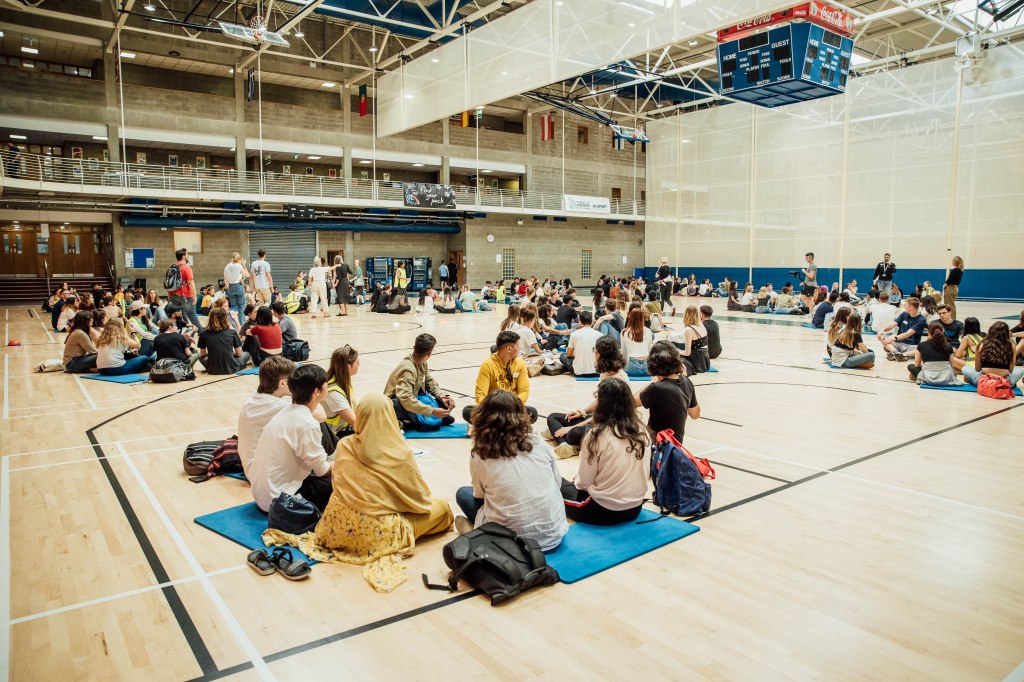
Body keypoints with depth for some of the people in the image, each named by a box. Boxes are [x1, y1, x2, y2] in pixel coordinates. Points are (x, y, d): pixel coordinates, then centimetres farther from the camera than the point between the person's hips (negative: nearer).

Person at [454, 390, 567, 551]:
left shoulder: (479, 456, -10)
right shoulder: (539, 443, -4)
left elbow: (480, 495, 6)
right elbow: (558, 483, 9)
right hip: (554, 535, 3)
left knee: (463, 494, 20)